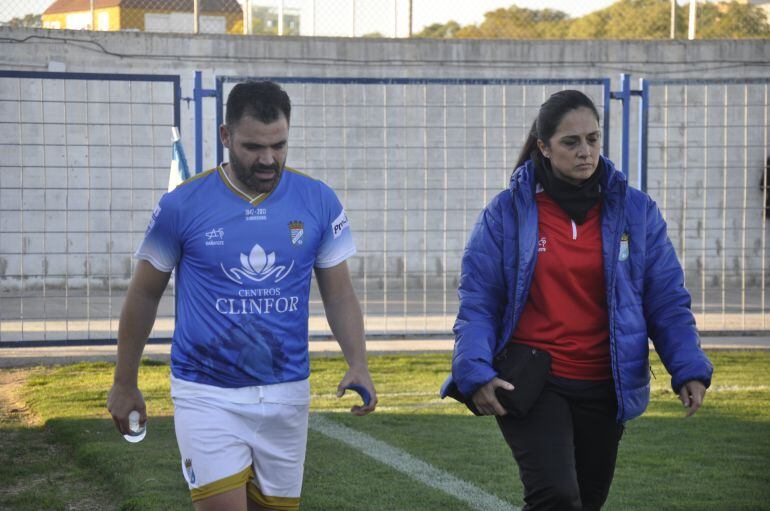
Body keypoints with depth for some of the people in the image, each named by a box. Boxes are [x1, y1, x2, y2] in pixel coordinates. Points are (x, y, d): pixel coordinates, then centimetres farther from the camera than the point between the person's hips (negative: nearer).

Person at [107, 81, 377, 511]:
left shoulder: (318, 202, -1)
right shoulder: (183, 205, -7)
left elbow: (339, 294, 6)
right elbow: (145, 295, 5)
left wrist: (358, 363, -11)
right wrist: (125, 383, 9)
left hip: (286, 393, 3)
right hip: (208, 395, -3)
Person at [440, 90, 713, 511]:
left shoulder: (636, 211, 3)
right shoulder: (507, 212, -2)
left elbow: (667, 300, 4)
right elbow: (477, 302, -2)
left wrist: (689, 369, -10)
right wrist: (475, 372, -17)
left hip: (604, 389, 3)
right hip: (530, 385, -3)